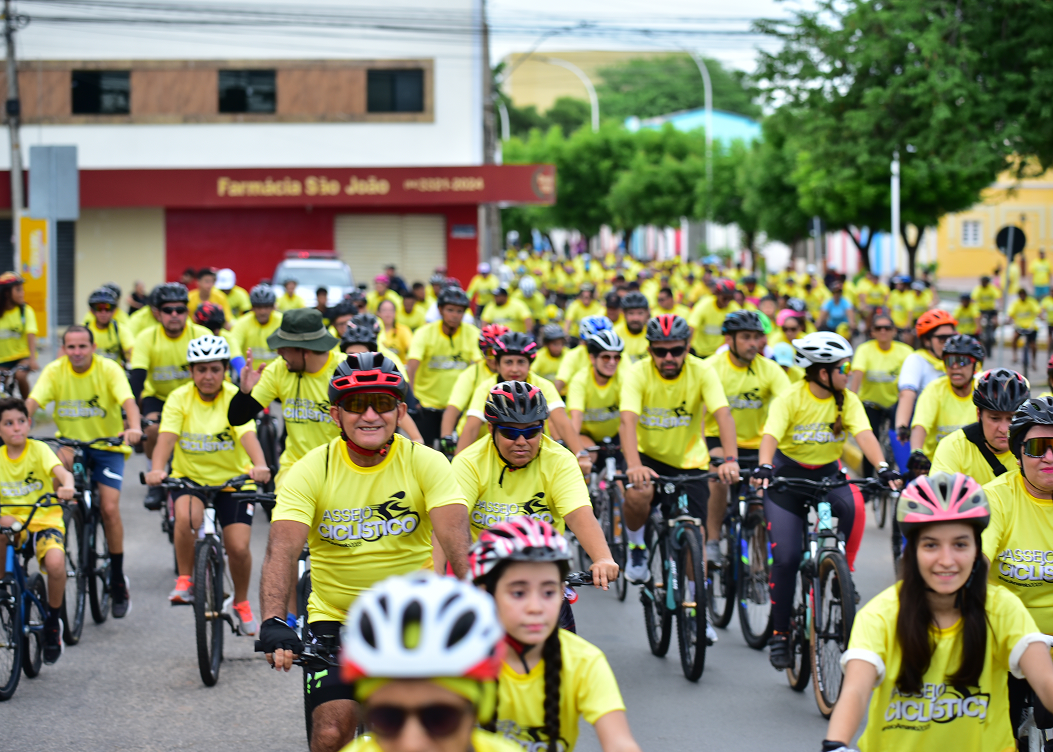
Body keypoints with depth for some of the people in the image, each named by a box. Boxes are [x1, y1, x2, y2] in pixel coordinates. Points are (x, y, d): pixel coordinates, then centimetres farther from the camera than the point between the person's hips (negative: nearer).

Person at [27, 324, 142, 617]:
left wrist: (134, 428, -49)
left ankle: (118, 581, 2)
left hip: (107, 445, -2)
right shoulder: (54, 371, -9)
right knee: (60, 459, -36)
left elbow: (128, 401, -28)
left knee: (109, 508, -14)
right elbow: (33, 402, -20)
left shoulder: (109, 369, -14)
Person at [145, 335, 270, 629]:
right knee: (187, 517, -32)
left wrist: (260, 466, -45)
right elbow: (166, 437, -20)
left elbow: (248, 434, -26)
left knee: (238, 547, -8)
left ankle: (242, 603, 20)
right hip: (190, 476, 0)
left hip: (233, 478, 0)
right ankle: (184, 580, -10)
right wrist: (156, 470, -40)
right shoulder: (179, 399, -7)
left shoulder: (235, 398, -10)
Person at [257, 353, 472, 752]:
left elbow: (456, 541, -22)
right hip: (335, 618, 0)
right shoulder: (311, 470, -10)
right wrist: (273, 623, -38)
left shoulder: (426, 463, -10)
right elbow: (282, 549, -21)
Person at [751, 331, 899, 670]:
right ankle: (779, 634, 4)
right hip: (788, 475, -2)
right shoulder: (790, 399, -16)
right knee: (786, 557, -11)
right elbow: (771, 435, -29)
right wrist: (764, 468, -49)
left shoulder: (847, 401, -6)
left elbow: (864, 434, -21)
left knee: (854, 506, -33)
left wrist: (883, 467, -39)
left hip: (827, 474, 3)